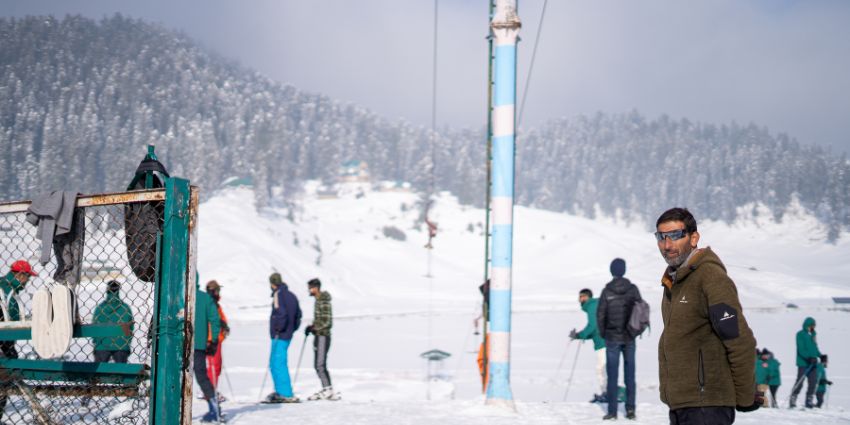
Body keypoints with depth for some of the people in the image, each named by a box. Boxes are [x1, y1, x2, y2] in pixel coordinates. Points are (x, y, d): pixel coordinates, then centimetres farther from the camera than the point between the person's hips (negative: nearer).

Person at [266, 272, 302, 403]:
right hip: (288, 334, 9)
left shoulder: (278, 295, -12)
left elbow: (281, 313, -24)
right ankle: (280, 392, 22)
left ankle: (287, 395, -9)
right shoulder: (291, 295, 14)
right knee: (275, 363, 18)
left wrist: (278, 329, -15)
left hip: (280, 335, -9)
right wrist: (293, 328, 17)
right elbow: (298, 314, 18)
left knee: (278, 364, -7)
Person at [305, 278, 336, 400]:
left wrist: (313, 328, -18)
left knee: (320, 365, -10)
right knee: (318, 365, 10)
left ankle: (328, 391, -8)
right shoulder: (318, 301, 14)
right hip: (318, 336, 10)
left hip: (323, 336, -10)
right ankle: (326, 390, 13)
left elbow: (327, 322, -20)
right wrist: (312, 327, 8)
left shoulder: (324, 302, -16)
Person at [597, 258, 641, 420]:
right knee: (629, 373, 9)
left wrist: (602, 333, 8)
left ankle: (612, 411, 3)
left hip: (612, 337, -2)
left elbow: (600, 314, -6)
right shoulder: (633, 289, -3)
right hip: (629, 337, 2)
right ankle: (630, 408, 6)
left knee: (612, 374, 3)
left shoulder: (607, 291, -8)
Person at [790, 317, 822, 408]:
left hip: (812, 363, 7)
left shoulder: (813, 334, 16)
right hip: (803, 362, -7)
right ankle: (792, 401, -3)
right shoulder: (800, 334, -7)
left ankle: (809, 401, 9)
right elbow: (801, 349, -15)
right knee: (799, 382, -9)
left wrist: (820, 356, 8)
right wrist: (809, 357, -27)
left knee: (813, 382, 3)